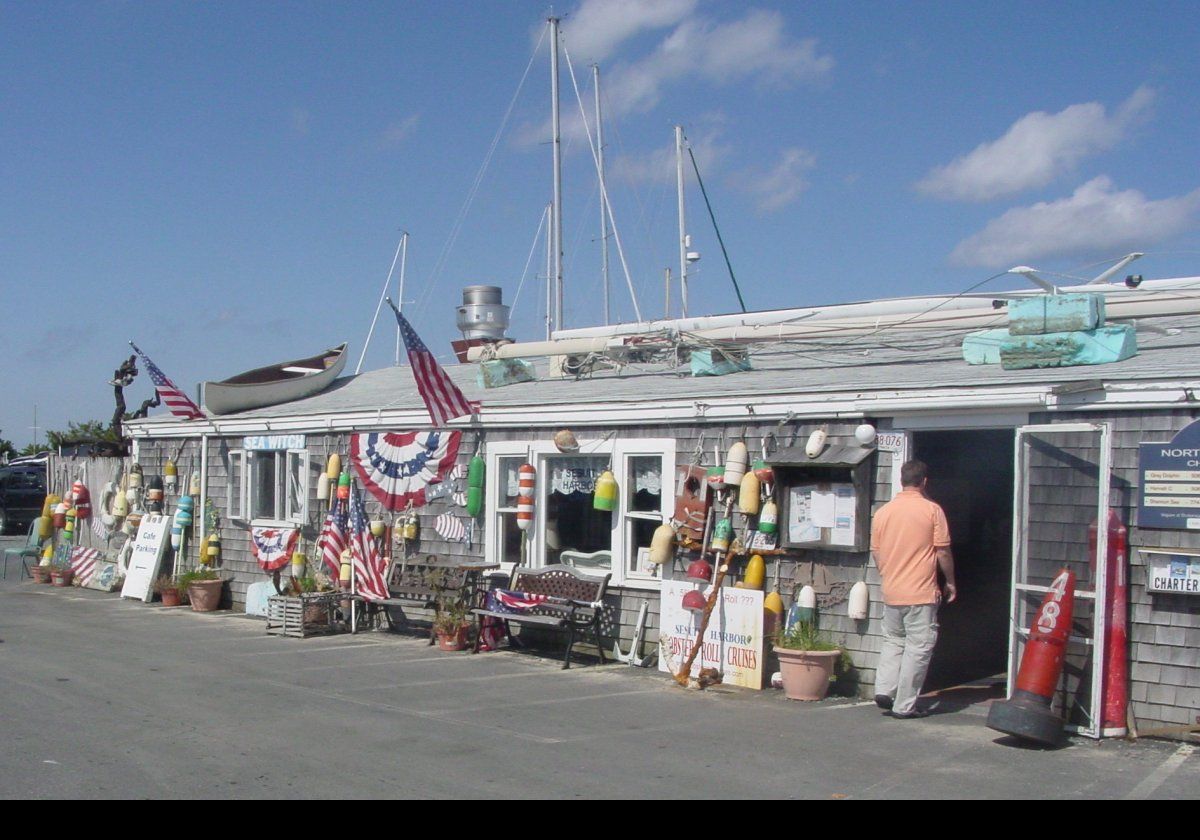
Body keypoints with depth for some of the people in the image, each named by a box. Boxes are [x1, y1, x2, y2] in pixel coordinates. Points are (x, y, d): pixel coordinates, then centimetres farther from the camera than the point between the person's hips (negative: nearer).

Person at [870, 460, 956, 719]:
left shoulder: (882, 512, 4)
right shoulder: (932, 510, -8)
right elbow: (943, 552, -6)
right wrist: (950, 582, 7)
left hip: (891, 593, 4)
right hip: (921, 593, -4)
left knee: (892, 641, 20)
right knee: (918, 648, 3)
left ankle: (884, 690, 6)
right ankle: (904, 705, 5)